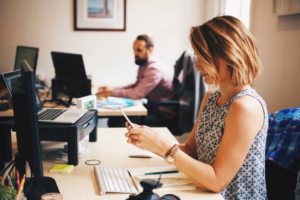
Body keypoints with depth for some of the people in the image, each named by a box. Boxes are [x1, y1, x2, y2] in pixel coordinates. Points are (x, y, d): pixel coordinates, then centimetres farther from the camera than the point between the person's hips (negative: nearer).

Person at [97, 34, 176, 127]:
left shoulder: (154, 68, -21)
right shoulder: (143, 65, 8)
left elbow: (137, 93, -24)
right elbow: (137, 85, 18)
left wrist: (113, 92, -16)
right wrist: (114, 88, 5)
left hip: (163, 114, -9)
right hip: (152, 107, 9)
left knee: (121, 122, -24)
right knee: (114, 119, -3)